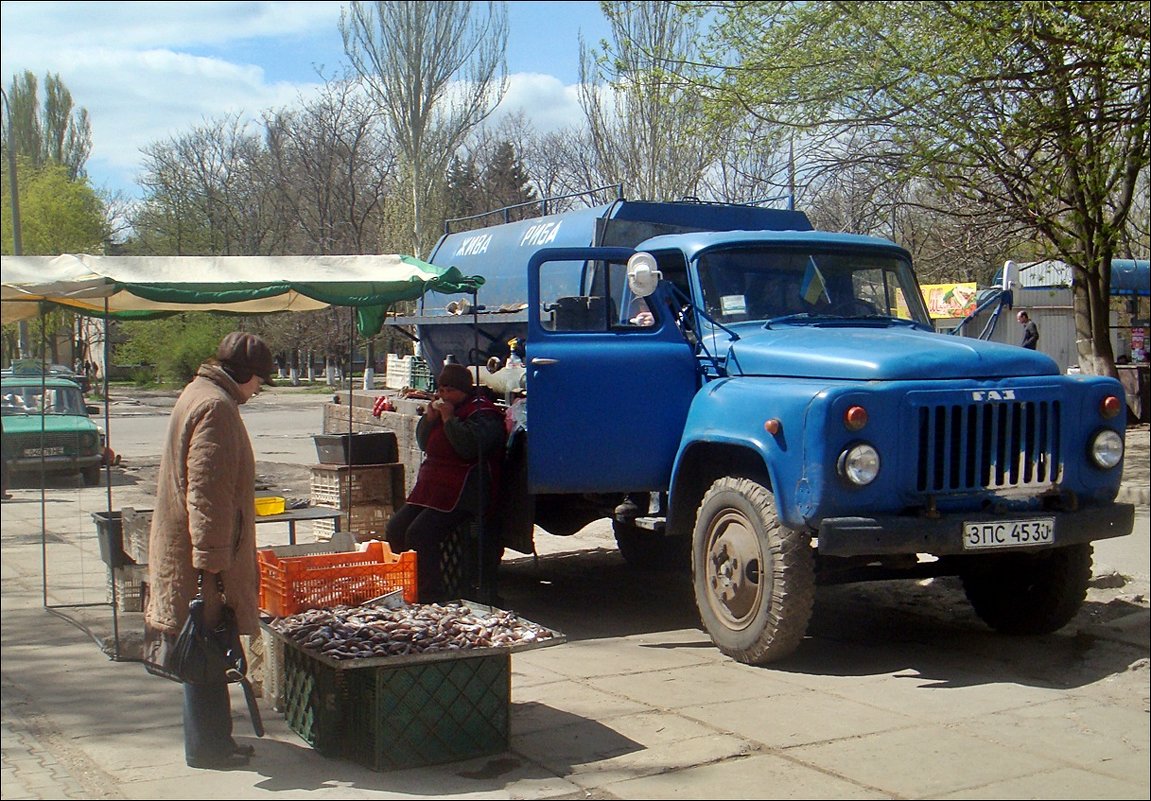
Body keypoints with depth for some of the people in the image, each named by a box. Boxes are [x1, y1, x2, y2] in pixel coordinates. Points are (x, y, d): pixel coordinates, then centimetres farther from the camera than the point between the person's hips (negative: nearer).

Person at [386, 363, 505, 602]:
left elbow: (469, 446, -25)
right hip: (431, 488, 10)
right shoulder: (443, 408, 19)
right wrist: (429, 418, 4)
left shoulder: (483, 413, -9)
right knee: (395, 530, 1)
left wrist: (449, 419, -18)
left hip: (461, 494, -10)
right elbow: (423, 443, 21)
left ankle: (432, 594, -19)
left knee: (420, 533, -24)